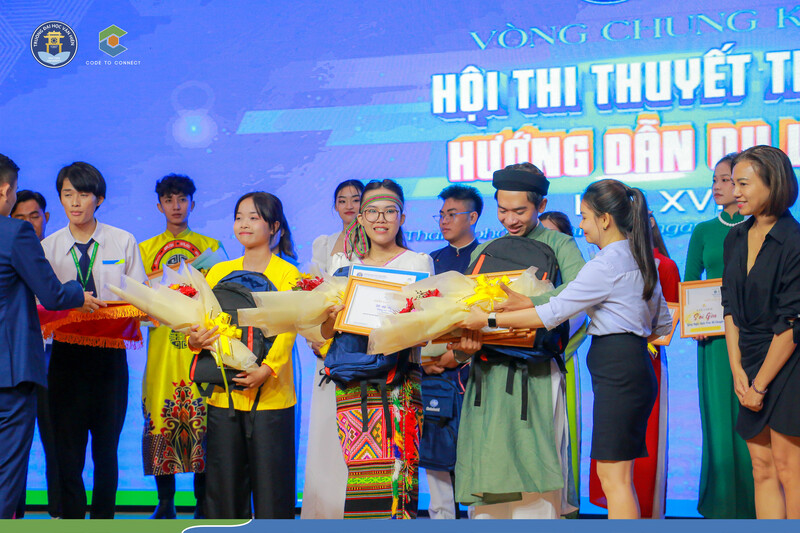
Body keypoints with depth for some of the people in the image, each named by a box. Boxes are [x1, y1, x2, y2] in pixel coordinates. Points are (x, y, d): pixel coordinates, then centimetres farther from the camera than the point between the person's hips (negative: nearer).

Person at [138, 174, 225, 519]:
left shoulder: (210, 246, 13)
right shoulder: (146, 249, 16)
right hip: (162, 342, 1)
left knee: (202, 419, -7)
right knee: (160, 415, -4)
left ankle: (203, 501, 1)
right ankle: (165, 501, 5)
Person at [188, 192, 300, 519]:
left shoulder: (287, 274, 1)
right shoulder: (219, 272, 14)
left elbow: (288, 329, -9)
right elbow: (200, 319, 9)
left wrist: (267, 368, -25)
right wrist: (195, 340, -14)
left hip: (270, 395, -3)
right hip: (223, 393, 4)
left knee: (269, 482, -2)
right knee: (224, 482, 6)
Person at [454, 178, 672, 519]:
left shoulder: (606, 264, -13)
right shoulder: (640, 258, 16)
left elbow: (552, 313, -15)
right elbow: (662, 325, 22)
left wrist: (488, 320, -10)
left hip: (616, 371, -10)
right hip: (635, 365, 10)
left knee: (612, 476, -9)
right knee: (617, 476, 9)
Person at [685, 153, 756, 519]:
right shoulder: (704, 232, 11)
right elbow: (687, 286, 13)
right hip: (714, 339, 2)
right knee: (719, 419, 2)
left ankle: (752, 506, 5)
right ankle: (721, 506, 10)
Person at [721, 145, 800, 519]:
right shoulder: (735, 239, 9)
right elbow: (730, 306, 10)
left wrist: (760, 383, -11)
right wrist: (738, 370, 0)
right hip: (751, 364, 7)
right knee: (761, 467, 8)